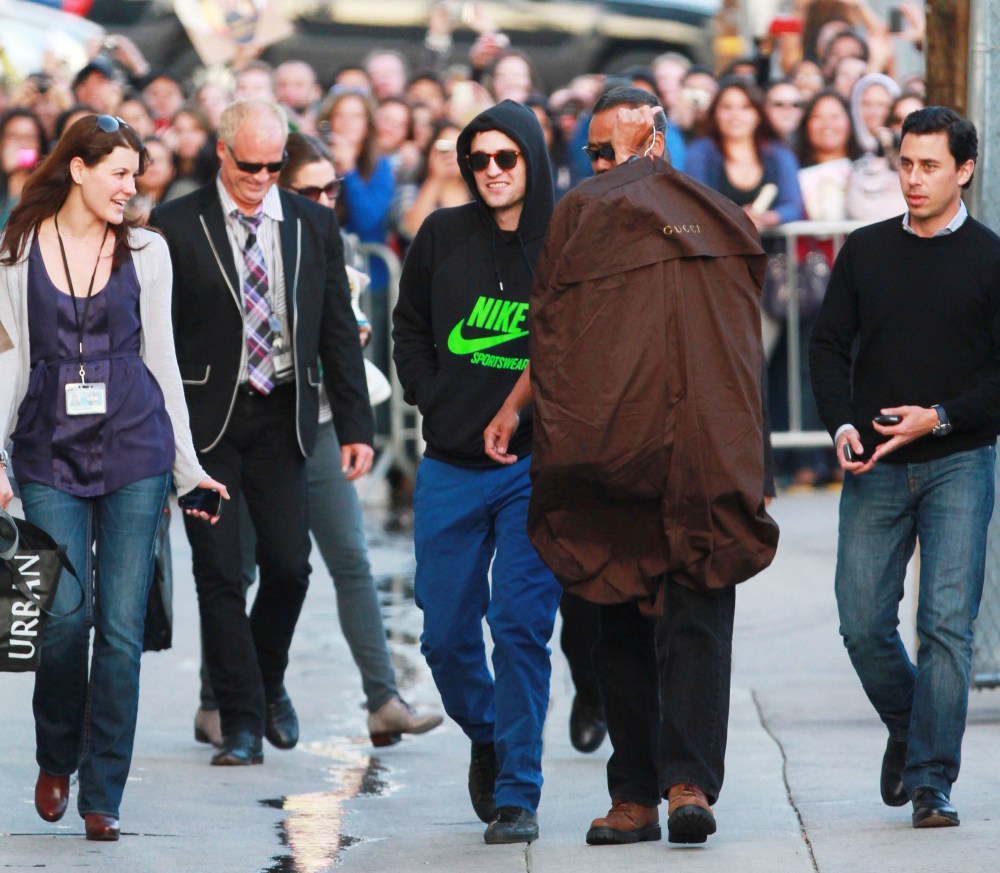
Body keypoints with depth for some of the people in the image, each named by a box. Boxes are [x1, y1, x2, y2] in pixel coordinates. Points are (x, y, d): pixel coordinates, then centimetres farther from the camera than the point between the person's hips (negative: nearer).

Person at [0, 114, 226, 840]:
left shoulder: (145, 252, 7)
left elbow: (161, 358, 11)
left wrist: (187, 465, 11)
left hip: (133, 449, 1)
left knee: (122, 625, -3)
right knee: (66, 613, -12)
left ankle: (104, 795, 5)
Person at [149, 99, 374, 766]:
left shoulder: (314, 226, 8)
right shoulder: (176, 227, -1)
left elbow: (339, 331, 10)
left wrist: (355, 424, 4)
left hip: (282, 415, 2)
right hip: (207, 416, -2)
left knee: (290, 563, -3)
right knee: (220, 572, -3)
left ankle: (269, 680, 25)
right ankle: (242, 719, 5)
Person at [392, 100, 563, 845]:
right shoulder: (443, 236, 5)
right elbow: (409, 327, 18)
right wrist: (429, 398, 6)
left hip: (534, 466, -3)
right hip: (451, 467, 3)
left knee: (522, 626, -7)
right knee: (447, 632, 6)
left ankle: (517, 794, -1)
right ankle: (486, 736, 34)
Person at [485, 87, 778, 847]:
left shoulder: (581, 213, 1)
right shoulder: (726, 221, 9)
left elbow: (552, 339, 3)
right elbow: (746, 337, 15)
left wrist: (512, 409, 18)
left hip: (612, 439, -1)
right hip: (712, 449, 1)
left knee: (622, 621, 8)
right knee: (698, 615, 1)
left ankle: (635, 795, 7)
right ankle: (690, 778, -14)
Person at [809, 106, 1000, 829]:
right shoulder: (865, 252, 10)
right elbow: (829, 346, 12)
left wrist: (941, 417, -13)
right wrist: (842, 425, -5)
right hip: (874, 469, 3)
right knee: (863, 624, 0)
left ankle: (931, 782, -4)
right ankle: (907, 727, 28)